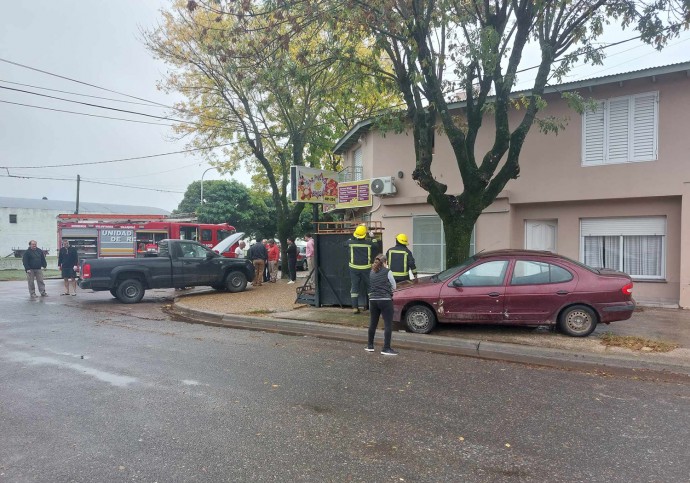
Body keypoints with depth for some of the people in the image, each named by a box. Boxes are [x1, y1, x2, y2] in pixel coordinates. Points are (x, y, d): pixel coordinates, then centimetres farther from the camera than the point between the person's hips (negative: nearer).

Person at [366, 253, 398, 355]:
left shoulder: (372, 272, 10)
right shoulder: (387, 272, -5)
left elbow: (370, 287, 12)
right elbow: (394, 286, 4)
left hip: (373, 300, 6)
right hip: (385, 300, -6)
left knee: (373, 323, 15)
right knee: (388, 324, -2)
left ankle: (370, 346, 25)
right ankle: (386, 348, -5)